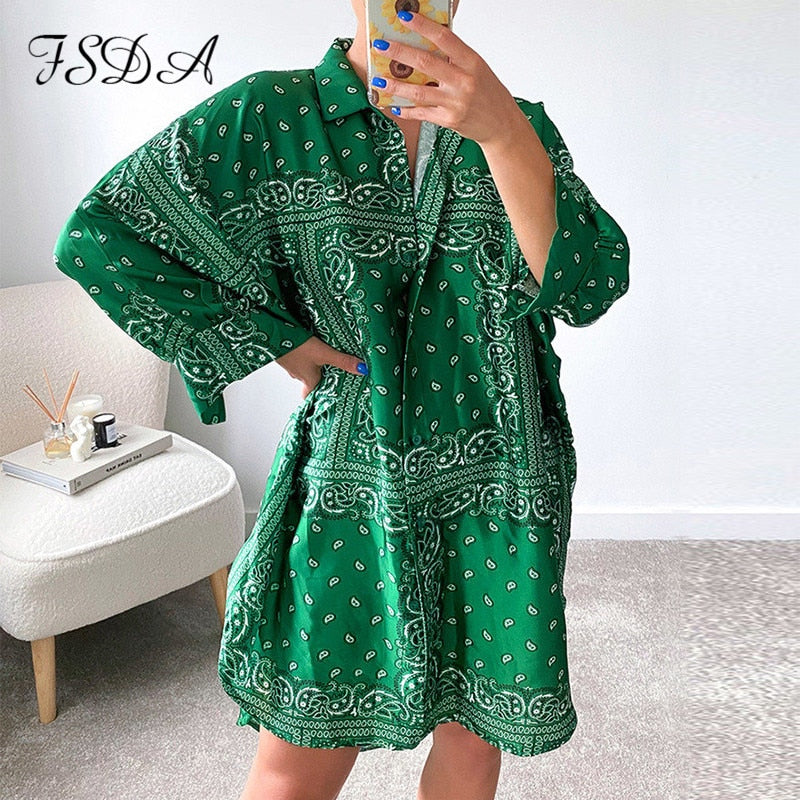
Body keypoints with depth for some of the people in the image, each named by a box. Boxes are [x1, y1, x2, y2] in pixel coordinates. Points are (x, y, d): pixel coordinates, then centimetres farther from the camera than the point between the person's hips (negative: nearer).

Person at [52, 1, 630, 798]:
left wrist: (502, 132, -28)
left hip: (499, 492, 2)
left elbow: (590, 286, -13)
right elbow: (97, 234, -5)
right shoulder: (271, 113, -5)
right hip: (352, 492, -2)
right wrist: (273, 341, -6)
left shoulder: (519, 126, 2)